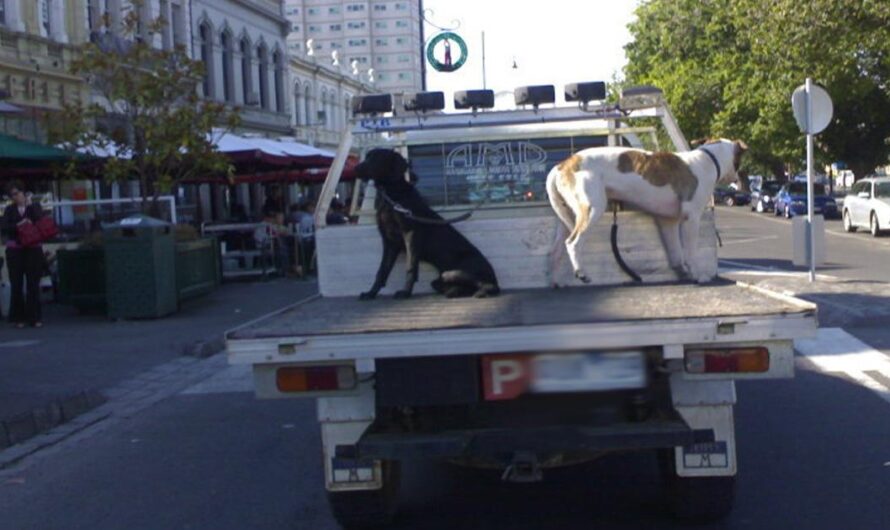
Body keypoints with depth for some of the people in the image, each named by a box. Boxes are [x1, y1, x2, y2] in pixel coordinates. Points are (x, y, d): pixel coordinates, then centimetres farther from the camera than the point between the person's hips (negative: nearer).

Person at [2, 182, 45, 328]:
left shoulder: (34, 207, 8)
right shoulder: (9, 210, 9)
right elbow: (4, 229, -3)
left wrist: (30, 206, -9)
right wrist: (18, 225, -18)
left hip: (33, 249, -1)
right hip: (15, 249, 1)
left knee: (33, 283, -1)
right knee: (17, 284, 0)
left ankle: (34, 317, 4)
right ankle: (18, 318, 5)